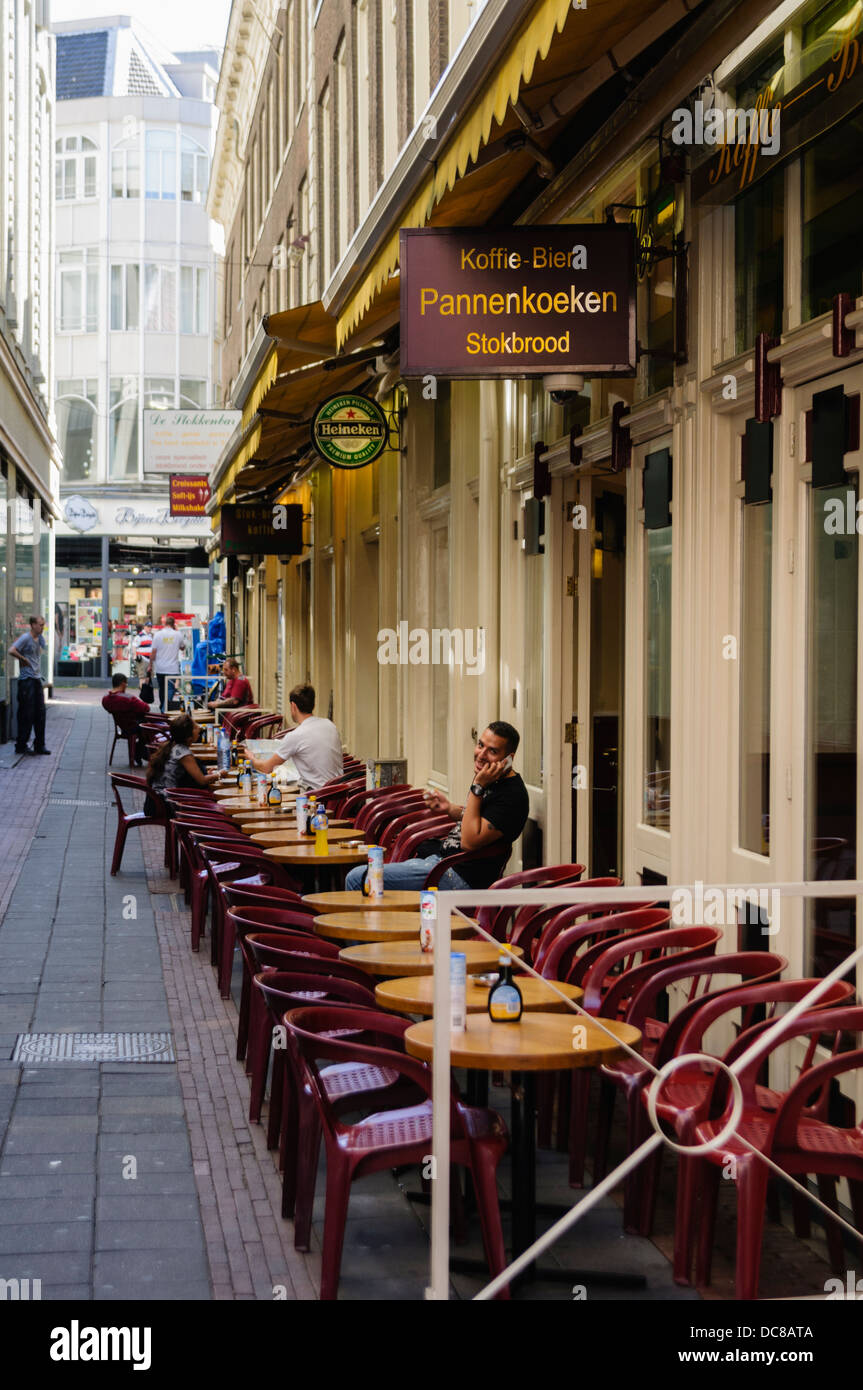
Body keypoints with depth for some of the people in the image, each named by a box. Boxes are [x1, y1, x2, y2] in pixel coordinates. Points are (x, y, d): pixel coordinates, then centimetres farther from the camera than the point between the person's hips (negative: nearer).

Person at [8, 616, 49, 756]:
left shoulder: (40, 638, 13)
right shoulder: (25, 638, -12)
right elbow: (11, 651, -24)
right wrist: (23, 659, -11)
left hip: (37, 679, 8)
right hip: (26, 680, -8)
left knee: (40, 713, 8)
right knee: (26, 714, -5)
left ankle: (39, 745, 15)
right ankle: (21, 745, 3)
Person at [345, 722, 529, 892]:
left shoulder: (513, 795, -19)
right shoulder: (488, 779, 10)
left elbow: (470, 842, -24)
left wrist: (478, 787, -22)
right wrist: (449, 809, 12)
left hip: (460, 876, -10)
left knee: (357, 879, -12)